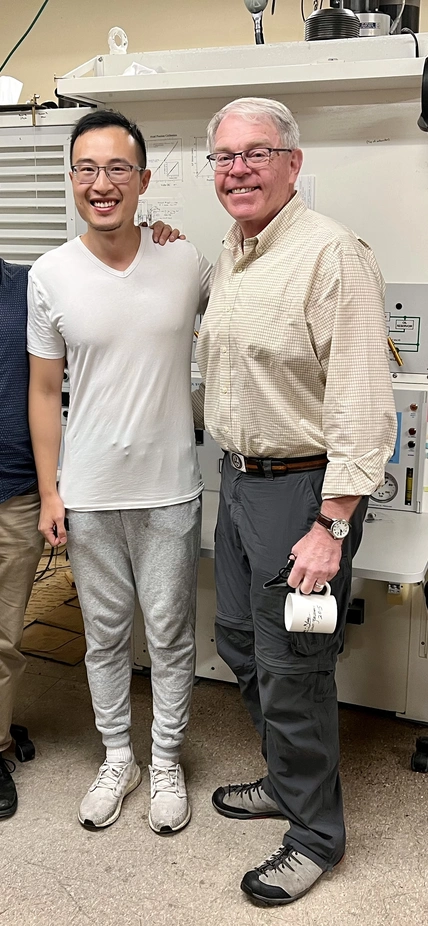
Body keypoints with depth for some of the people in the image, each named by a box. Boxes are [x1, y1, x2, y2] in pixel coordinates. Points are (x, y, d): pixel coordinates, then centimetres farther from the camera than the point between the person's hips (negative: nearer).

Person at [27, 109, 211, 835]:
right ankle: (117, 760, 35)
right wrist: (48, 492, -2)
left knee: (170, 636, 11)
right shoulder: (50, 276, -6)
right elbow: (44, 391, 0)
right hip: (87, 495, 1)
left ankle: (165, 763, 32)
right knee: (104, 634, 15)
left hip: (169, 490, 0)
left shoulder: (186, 262, -6)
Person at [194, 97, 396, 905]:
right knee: (240, 643, 19)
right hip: (238, 475, 9)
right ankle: (285, 781, 41)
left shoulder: (331, 253, -18)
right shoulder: (227, 255, 10)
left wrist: (332, 527, -24)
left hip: (301, 486, -9)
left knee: (291, 667, 1)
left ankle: (314, 832, 23)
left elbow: (362, 405, -23)